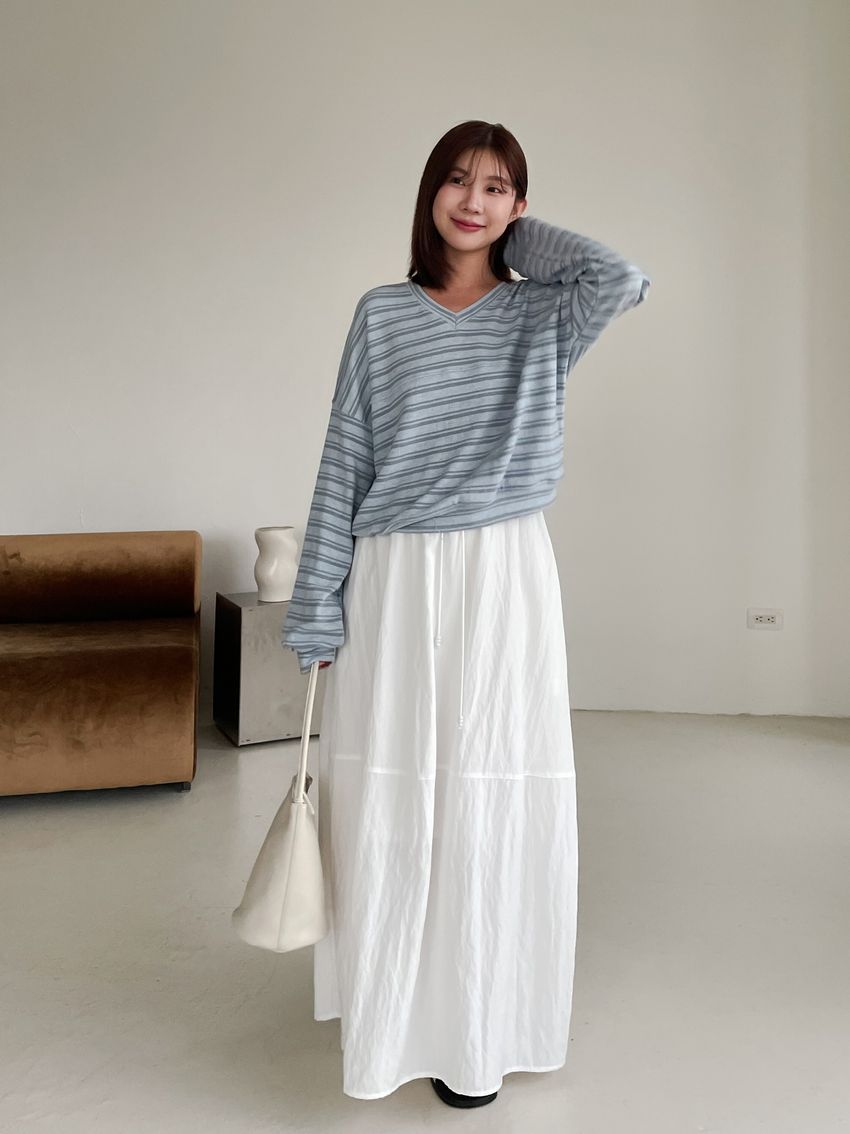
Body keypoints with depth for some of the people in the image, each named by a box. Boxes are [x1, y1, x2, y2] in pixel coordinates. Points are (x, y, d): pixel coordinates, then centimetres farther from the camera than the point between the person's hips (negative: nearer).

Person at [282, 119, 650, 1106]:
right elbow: (344, 463, 4)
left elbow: (624, 277, -16)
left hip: (502, 579, 0)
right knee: (386, 797, 6)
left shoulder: (543, 313, 7)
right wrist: (319, 608, 0)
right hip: (393, 581, 1)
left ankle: (475, 1027, 22)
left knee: (489, 795, 3)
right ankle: (388, 1008, 27)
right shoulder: (382, 313, 8)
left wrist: (523, 237, 2)